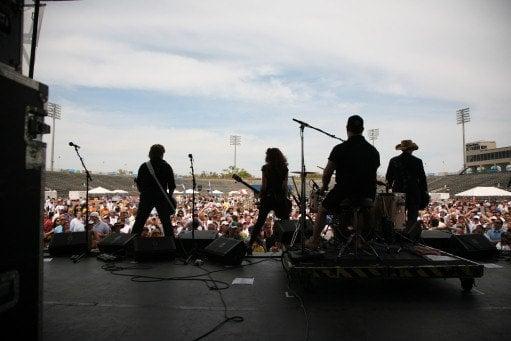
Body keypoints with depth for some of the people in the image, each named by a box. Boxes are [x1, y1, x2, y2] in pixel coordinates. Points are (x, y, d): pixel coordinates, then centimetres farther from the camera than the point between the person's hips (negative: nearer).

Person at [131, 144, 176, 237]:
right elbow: (172, 185, -2)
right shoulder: (167, 167, -2)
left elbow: (138, 183, 3)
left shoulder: (144, 166, 0)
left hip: (146, 197, 1)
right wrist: (169, 195, 14)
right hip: (162, 197, 0)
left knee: (139, 221, 10)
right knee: (166, 222, 8)